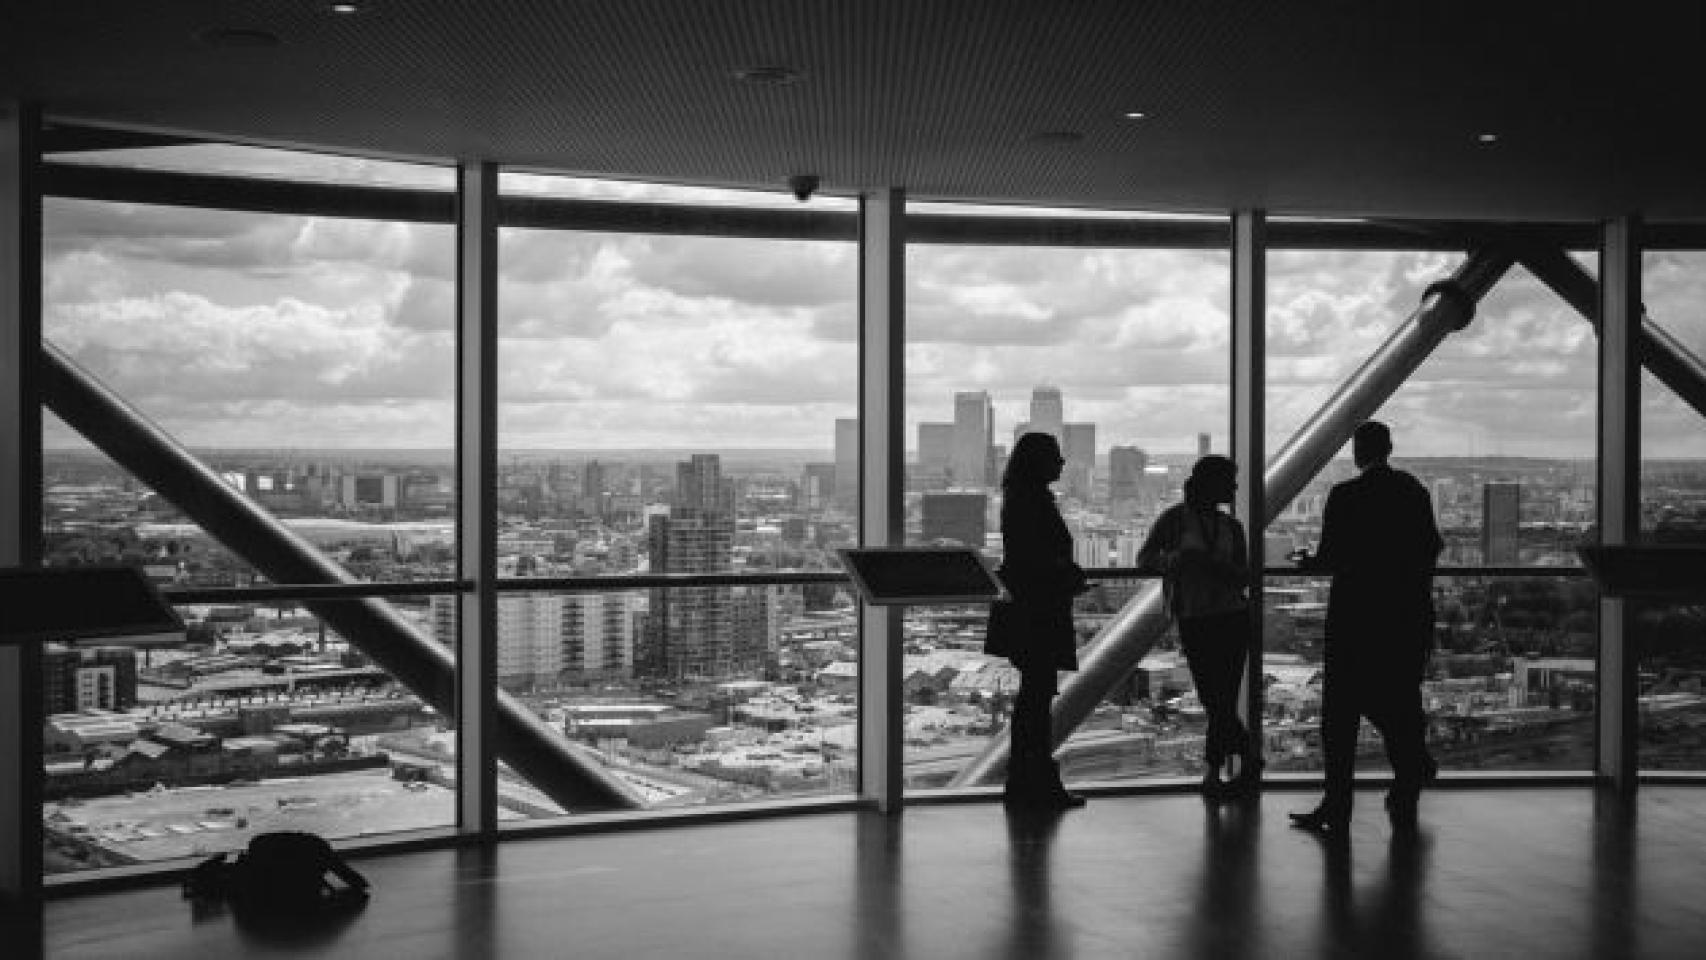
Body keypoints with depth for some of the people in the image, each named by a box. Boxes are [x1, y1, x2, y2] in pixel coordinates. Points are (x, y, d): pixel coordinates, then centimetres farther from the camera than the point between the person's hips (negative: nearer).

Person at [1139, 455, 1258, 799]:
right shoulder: (1175, 519, 0)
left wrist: (1215, 565, -15)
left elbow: (1243, 577, 5)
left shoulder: (1230, 526, 10)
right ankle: (1249, 762, 17)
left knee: (1221, 700, -5)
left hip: (1232, 618, 2)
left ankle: (1212, 771, 8)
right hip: (1193, 619, -2)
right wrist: (1177, 558, -23)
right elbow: (1144, 559, -4)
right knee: (1215, 700, 0)